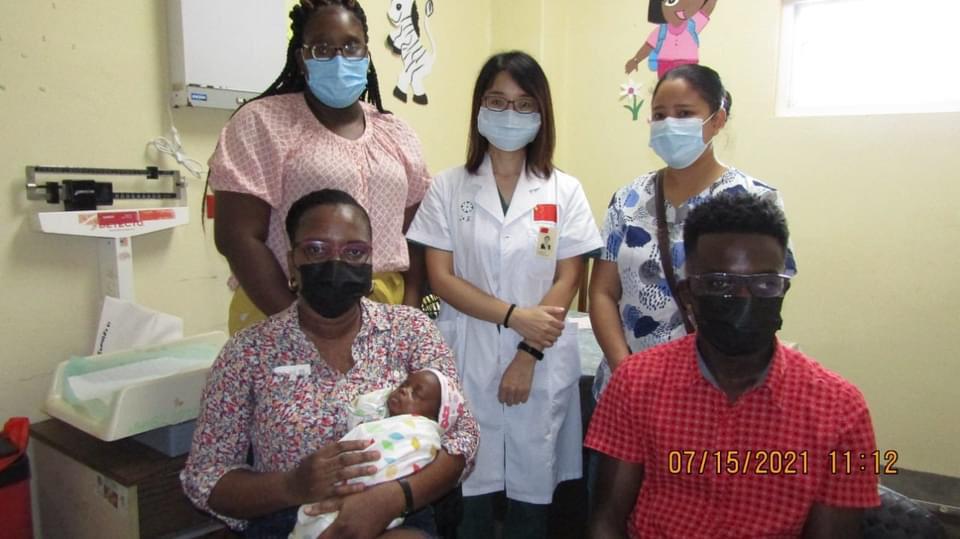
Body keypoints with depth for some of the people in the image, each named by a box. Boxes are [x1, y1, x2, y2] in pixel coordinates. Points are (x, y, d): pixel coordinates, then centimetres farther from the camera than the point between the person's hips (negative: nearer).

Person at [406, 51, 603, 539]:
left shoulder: (564, 191, 3)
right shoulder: (447, 187, 2)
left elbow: (567, 281, 0)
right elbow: (440, 278, -4)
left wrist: (527, 356, -9)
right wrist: (515, 315, -14)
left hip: (541, 365, 1)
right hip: (467, 361, 0)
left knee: (531, 490, 10)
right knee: (467, 490, 5)